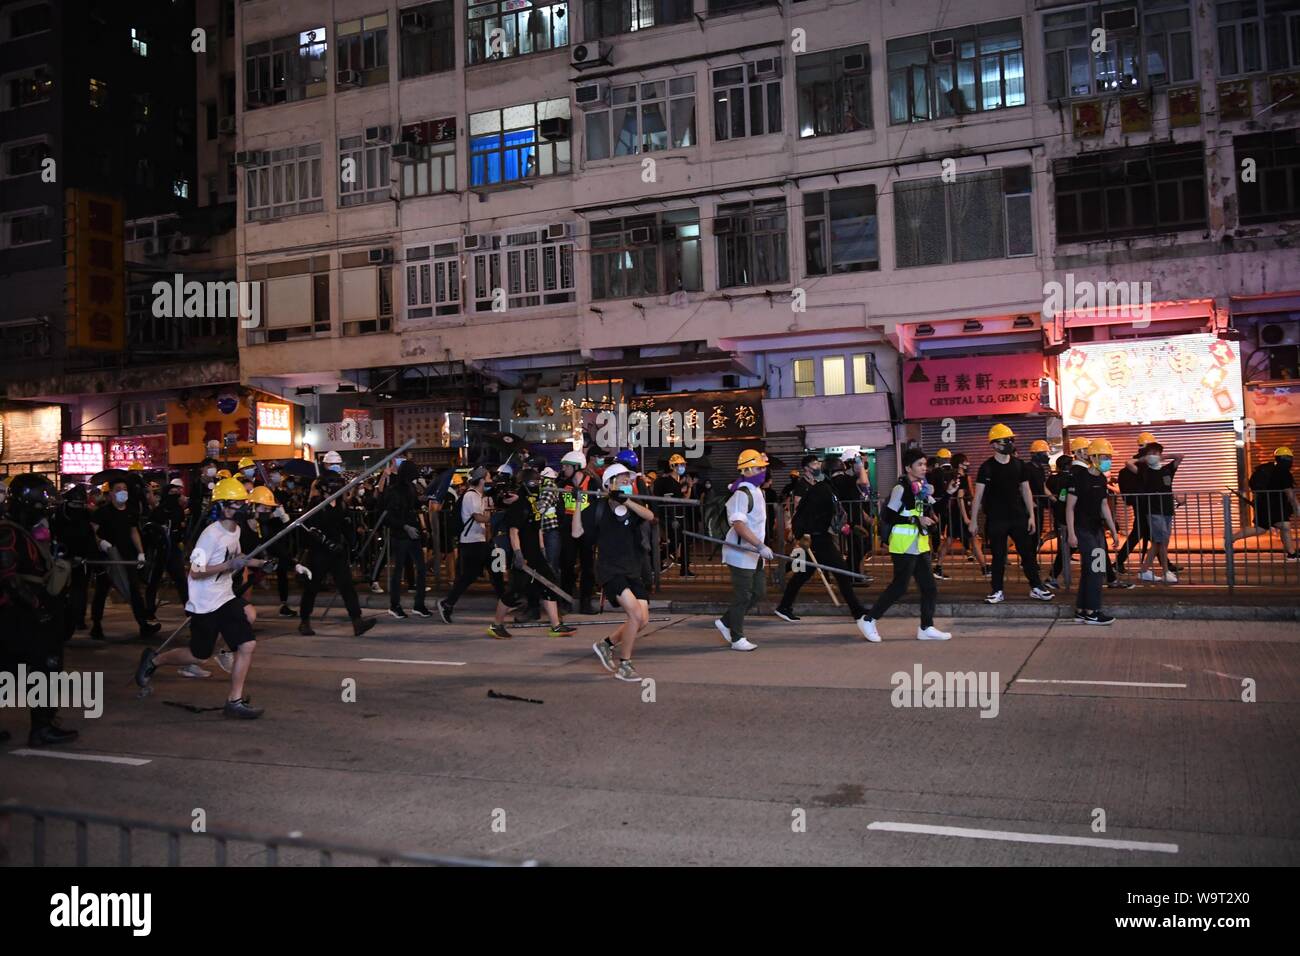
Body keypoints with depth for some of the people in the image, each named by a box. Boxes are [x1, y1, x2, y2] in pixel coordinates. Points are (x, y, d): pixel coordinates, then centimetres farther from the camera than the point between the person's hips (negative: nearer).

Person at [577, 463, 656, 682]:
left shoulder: (632, 509, 7)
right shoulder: (599, 509, -3)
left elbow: (650, 516, -14)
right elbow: (577, 532, -7)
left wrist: (625, 500, -24)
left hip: (633, 571, 6)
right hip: (610, 571, -6)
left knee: (643, 620, 0)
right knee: (636, 614, -20)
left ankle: (606, 644, 22)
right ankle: (624, 665, -5)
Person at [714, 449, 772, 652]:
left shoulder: (756, 491, 14)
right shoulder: (742, 493, -19)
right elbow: (738, 524, -30)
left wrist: (761, 547, 23)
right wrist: (760, 546, -35)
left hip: (754, 553, 10)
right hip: (740, 553, -10)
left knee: (757, 594, 13)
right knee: (742, 597, -2)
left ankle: (725, 622, 25)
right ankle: (737, 639, 9)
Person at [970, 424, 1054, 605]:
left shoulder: (1019, 465, 5)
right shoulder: (987, 468, -6)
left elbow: (1026, 491, 11)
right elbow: (978, 495, -5)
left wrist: (1031, 516, 7)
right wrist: (973, 520, -7)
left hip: (1018, 517, 3)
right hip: (996, 520, -3)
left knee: (1028, 552, 5)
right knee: (998, 556, 3)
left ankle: (1036, 588, 15)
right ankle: (997, 591, 13)